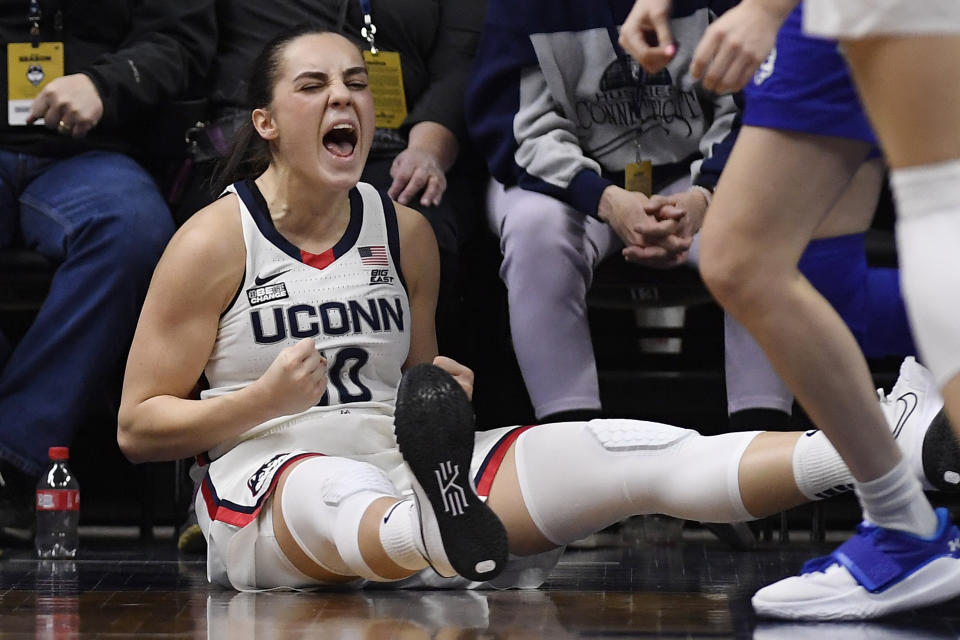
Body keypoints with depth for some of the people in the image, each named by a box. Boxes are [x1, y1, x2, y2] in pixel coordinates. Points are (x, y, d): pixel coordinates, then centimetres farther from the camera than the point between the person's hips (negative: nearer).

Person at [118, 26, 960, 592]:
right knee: (335, 492, -43)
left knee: (613, 454, -18)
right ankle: (438, 534, -80)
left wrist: (441, 392, 0)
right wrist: (266, 399, -15)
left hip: (395, 469, 5)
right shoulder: (214, 241, -2)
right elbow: (136, 428, -1)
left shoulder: (403, 232, 13)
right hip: (265, 483, -5)